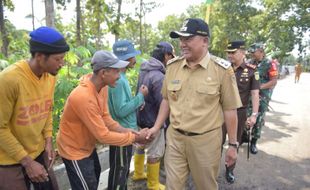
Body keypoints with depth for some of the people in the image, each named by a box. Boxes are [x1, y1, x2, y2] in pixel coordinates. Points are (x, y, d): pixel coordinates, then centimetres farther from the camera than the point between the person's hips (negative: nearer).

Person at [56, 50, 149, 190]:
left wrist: (124, 130, -17)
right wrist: (135, 138, -24)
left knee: (95, 174, 28)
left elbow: (105, 116, -3)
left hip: (88, 145, 9)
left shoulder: (102, 86, -10)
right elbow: (103, 135, -32)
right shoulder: (84, 97, -37)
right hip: (74, 149, -8)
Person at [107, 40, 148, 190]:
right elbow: (121, 111, -26)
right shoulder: (118, 80, -24)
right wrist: (140, 96, -19)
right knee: (119, 171, 9)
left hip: (125, 131, 9)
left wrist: (138, 100, 0)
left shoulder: (121, 76, 5)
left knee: (123, 169, 25)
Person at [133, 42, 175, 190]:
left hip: (141, 116, 9)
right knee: (155, 153, 8)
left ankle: (138, 173, 43)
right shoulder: (159, 76, -28)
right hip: (153, 120, -9)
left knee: (141, 146, 24)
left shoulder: (144, 69, 1)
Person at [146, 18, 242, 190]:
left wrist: (232, 144, -2)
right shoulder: (173, 66, 0)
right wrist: (157, 127, 8)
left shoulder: (222, 69, -11)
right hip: (174, 137, 3)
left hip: (206, 140, -2)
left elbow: (229, 109, -6)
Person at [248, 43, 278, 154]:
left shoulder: (269, 64, -8)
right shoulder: (249, 63, 7)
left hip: (262, 97, -4)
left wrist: (259, 87, -21)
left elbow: (274, 81, -11)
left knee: (258, 120, 4)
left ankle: (254, 142, 18)